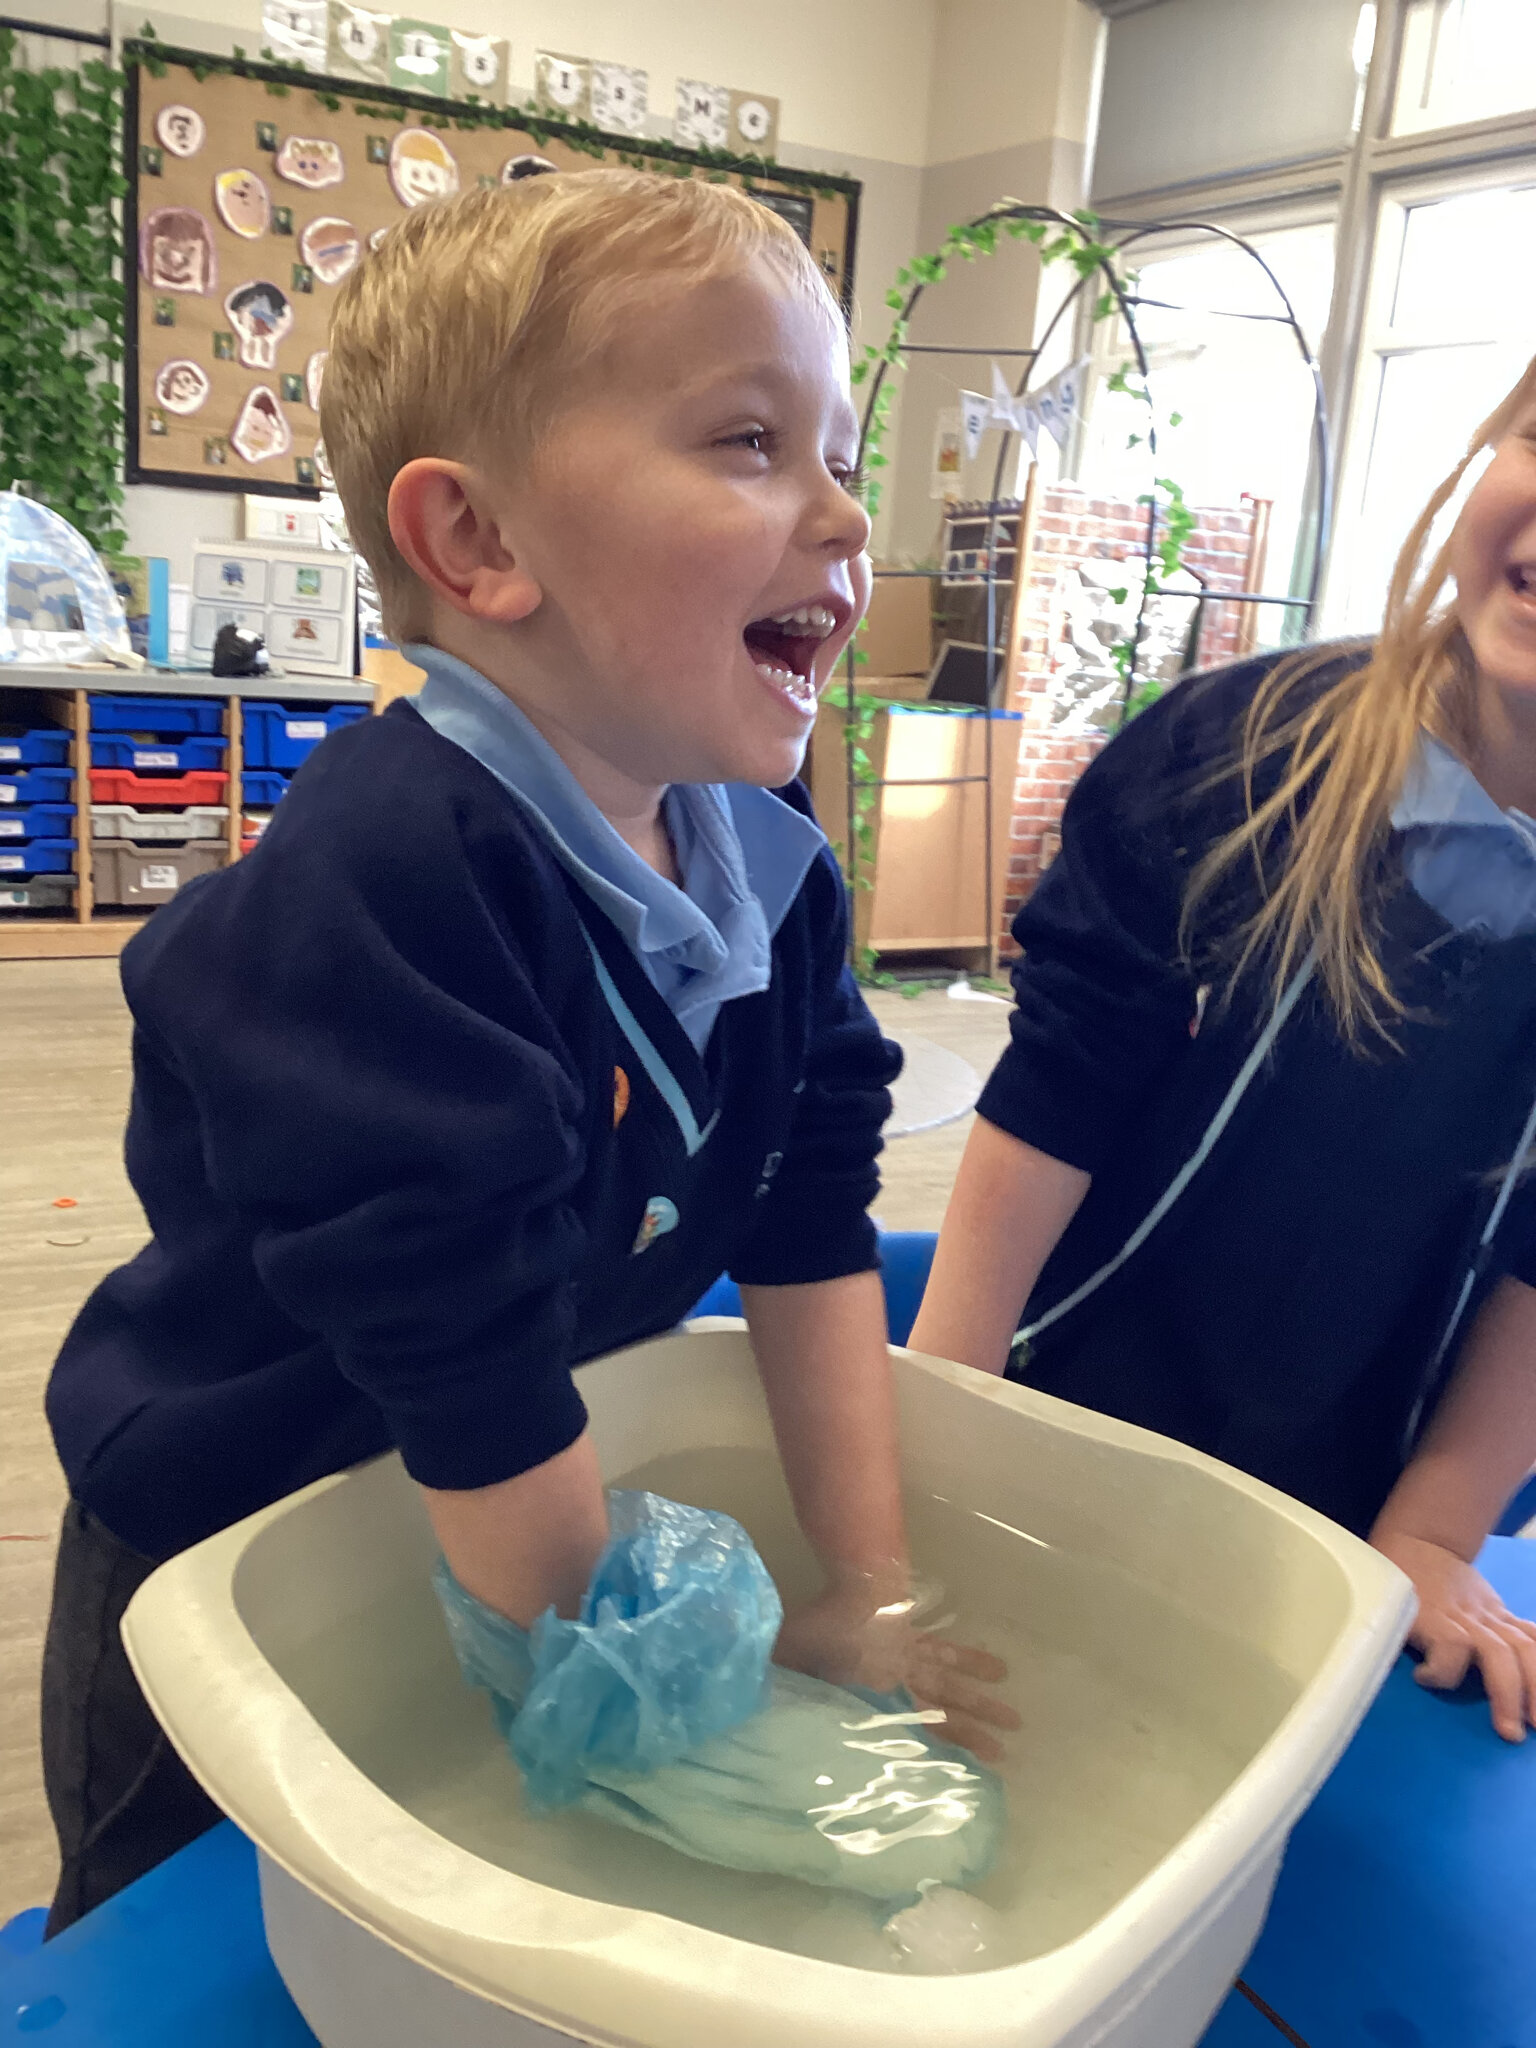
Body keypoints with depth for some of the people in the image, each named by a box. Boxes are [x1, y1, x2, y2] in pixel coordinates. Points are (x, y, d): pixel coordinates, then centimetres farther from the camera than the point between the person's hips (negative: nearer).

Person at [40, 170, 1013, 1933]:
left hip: (515, 1559, 7)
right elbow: (470, 1379, -33)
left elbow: (811, 1233, -7)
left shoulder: (772, 865, -11)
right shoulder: (383, 880, -36)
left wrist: (872, 1595, -6)